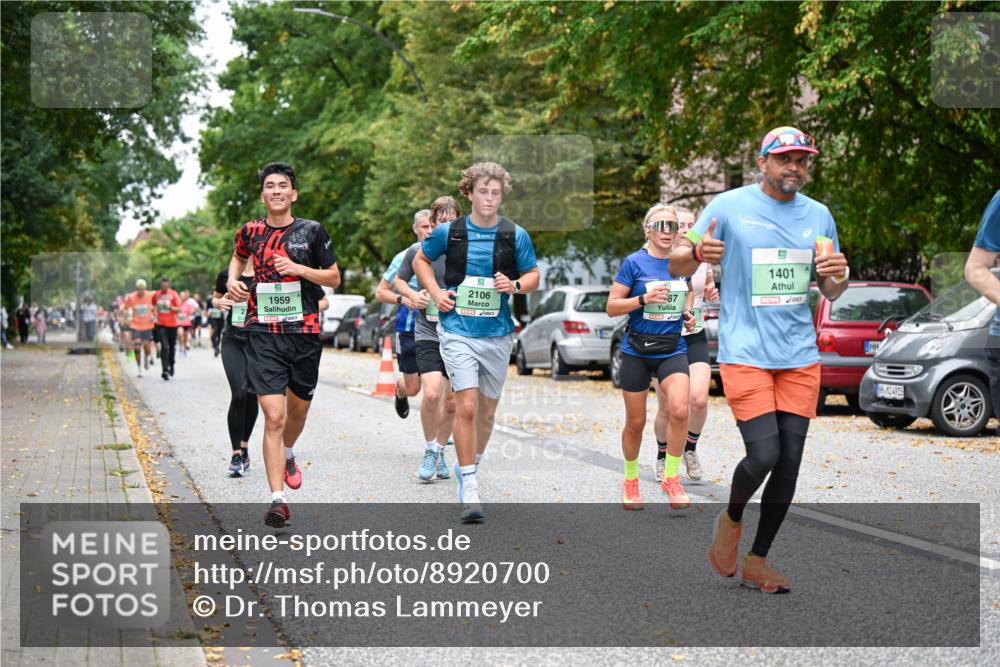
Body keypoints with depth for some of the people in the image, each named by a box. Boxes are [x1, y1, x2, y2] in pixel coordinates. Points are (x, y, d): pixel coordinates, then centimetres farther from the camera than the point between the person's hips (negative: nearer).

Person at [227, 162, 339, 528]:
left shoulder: (312, 231, 1)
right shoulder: (251, 231, 5)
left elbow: (334, 278, 4)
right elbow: (239, 256, 28)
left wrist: (300, 269, -12)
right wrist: (232, 279, 8)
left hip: (305, 333, 1)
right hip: (264, 333, -1)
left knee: (298, 409, 17)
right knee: (274, 417, -12)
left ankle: (287, 454, 51)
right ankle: (278, 499, -13)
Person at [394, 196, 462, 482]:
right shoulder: (418, 251, -2)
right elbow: (398, 280, 14)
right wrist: (413, 295, -5)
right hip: (427, 333, -1)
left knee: (451, 401, 7)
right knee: (431, 393, -19)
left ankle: (440, 451, 31)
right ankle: (429, 450, 3)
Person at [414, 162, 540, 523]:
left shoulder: (516, 235, 0)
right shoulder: (449, 231, -3)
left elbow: (533, 275, 11)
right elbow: (421, 260, 14)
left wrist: (515, 285, -10)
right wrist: (436, 292, -1)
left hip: (498, 333, 3)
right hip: (458, 331, -3)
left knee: (488, 410, 13)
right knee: (466, 407, -14)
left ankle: (470, 467, 37)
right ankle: (468, 490, -10)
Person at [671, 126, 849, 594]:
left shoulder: (819, 215, 10)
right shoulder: (729, 206, -3)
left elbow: (830, 292, 18)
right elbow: (676, 265, 0)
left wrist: (839, 275, -6)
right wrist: (698, 252, -23)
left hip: (800, 357, 5)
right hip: (745, 354, -4)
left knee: (789, 464, 2)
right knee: (764, 455, -14)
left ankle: (757, 562, 16)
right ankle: (731, 520, 18)